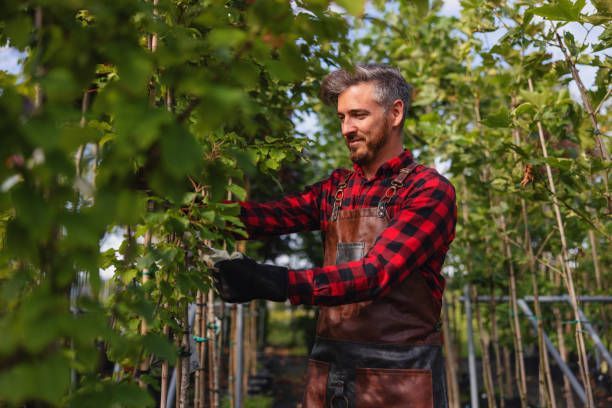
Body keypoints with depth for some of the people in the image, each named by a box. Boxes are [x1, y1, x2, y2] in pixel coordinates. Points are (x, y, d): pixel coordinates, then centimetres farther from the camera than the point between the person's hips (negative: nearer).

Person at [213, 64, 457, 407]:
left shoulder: (429, 190, -9)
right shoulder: (336, 189, 10)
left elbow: (376, 273, -21)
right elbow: (273, 216, -4)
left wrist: (274, 282, -30)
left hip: (398, 376, -4)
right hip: (329, 369, 5)